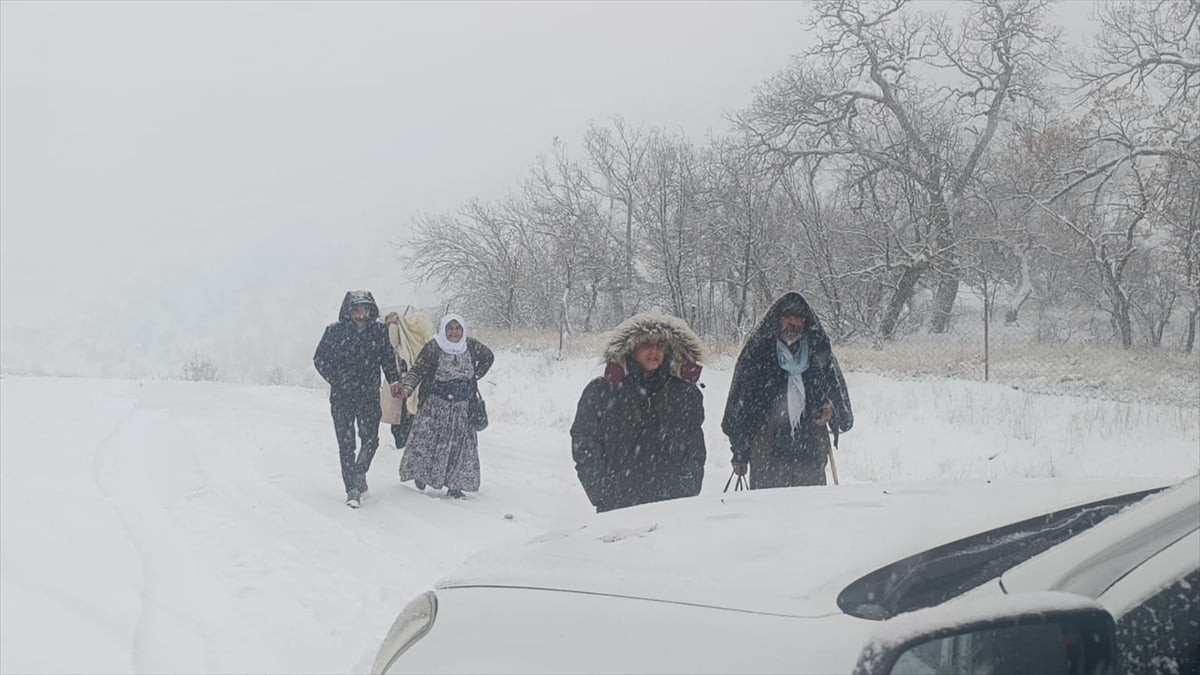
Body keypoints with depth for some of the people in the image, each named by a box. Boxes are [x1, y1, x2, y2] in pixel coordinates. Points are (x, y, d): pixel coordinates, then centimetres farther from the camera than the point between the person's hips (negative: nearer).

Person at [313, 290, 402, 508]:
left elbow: (387, 357, 14)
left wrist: (394, 380, 4)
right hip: (342, 397, -2)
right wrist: (337, 381, -4)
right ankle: (352, 489, 5)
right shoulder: (335, 331, -6)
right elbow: (320, 359, 2)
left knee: (371, 439, -5)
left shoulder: (379, 330, 0)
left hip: (369, 394, 2)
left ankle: (359, 475, 20)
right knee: (346, 444, -1)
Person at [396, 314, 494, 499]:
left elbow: (488, 357, 19)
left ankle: (455, 485, 7)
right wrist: (407, 387, -28)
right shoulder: (433, 348, -9)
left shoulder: (471, 346, 1)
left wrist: (475, 376, 10)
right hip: (435, 404, -3)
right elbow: (417, 370, -12)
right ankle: (420, 473, 18)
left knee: (462, 444, 0)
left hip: (463, 407, 3)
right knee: (427, 439, -5)